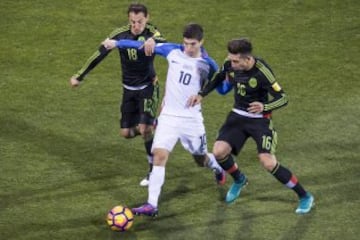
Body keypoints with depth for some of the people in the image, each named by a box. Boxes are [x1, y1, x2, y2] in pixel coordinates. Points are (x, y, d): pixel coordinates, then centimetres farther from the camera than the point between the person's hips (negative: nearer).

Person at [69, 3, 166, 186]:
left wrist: (153, 40, -67)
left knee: (145, 129, -16)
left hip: (148, 87, -4)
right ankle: (151, 125, 37)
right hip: (129, 89, 4)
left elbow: (164, 44, -44)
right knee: (126, 133, 5)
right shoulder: (120, 34, -12)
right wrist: (80, 76, -2)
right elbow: (99, 54, -4)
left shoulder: (151, 32, -21)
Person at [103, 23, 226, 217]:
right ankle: (152, 204, -16)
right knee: (160, 155, -16)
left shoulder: (208, 64, -7)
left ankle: (217, 168, 52)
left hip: (192, 119, -1)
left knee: (201, 160, 13)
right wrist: (116, 43, 9)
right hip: (169, 116, 1)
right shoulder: (173, 51, -4)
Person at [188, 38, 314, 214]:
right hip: (238, 116, 5)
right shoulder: (229, 64, -11)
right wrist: (201, 94, 3)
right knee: (219, 151, -10)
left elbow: (282, 99, -23)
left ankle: (305, 197, 1)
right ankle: (239, 180, 25)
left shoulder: (262, 72, -28)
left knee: (268, 163, -17)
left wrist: (264, 107, -42)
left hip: (259, 119, -5)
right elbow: (219, 78, 13)